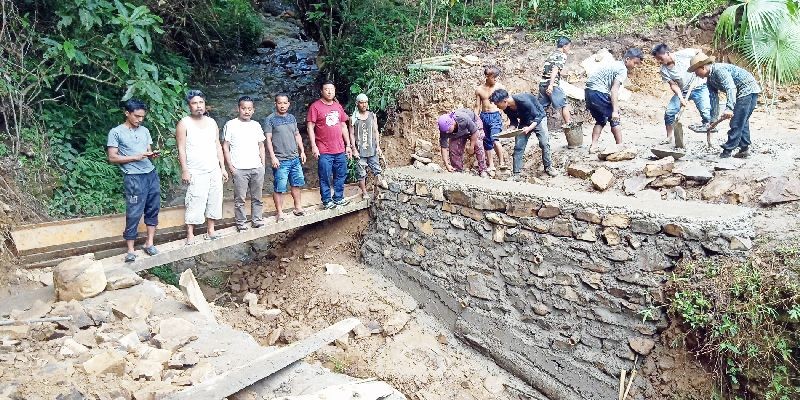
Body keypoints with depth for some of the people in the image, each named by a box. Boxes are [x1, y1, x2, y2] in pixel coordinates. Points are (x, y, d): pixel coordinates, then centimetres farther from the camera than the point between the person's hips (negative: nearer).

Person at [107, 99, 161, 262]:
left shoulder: (145, 131, 14)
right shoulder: (116, 132, -2)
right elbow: (112, 158, -6)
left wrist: (152, 155, -6)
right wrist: (134, 157, -15)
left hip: (151, 174, 6)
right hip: (133, 178, -6)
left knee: (153, 209, 8)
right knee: (134, 213, -3)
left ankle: (149, 243, 19)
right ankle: (130, 250, 6)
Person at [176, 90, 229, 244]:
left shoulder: (212, 122, 10)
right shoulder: (184, 123, -4)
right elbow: (181, 149, -7)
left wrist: (223, 168, 9)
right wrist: (184, 171, -13)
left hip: (214, 171, 5)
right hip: (196, 173, -5)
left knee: (214, 201, 7)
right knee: (195, 203, -7)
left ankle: (210, 231, 17)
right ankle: (190, 235, -1)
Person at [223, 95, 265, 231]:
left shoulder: (256, 125, 11)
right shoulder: (231, 125, -1)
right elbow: (225, 146, -1)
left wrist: (263, 164, 8)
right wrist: (230, 166, -7)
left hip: (257, 168, 4)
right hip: (239, 169, -4)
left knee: (257, 197, 10)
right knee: (240, 198, 1)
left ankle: (257, 219, 21)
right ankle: (241, 223, 11)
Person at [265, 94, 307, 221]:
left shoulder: (292, 118, 12)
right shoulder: (270, 119, -6)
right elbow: (268, 139, -10)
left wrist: (302, 151, 13)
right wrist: (273, 157, -16)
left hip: (295, 158, 6)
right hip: (280, 160, -6)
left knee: (296, 183, 14)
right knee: (279, 188, -2)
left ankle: (298, 207, 27)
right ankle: (279, 212, 7)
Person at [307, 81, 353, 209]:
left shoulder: (338, 106, 13)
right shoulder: (315, 106, -4)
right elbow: (310, 127, -7)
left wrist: (348, 145, 14)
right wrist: (313, 146, -14)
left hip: (340, 150, 6)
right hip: (324, 151, -5)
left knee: (341, 176, 11)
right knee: (325, 177, 0)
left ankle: (338, 198, 24)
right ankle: (327, 201, 11)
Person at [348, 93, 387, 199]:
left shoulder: (372, 116, 6)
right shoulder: (353, 118, 0)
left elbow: (376, 132, 8)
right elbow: (352, 134, 0)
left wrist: (378, 146, 2)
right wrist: (354, 149, -7)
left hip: (372, 148, 1)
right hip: (360, 149, -1)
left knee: (376, 168, -6)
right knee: (361, 172, 4)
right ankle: (364, 192, 14)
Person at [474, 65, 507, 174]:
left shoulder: (499, 87, -3)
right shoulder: (479, 90, 2)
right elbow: (477, 106, 9)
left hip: (496, 116, -3)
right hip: (484, 116, 3)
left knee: (494, 139, -25)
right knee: (487, 142, 10)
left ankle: (502, 162, -16)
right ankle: (491, 166, 23)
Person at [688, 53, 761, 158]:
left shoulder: (719, 70, -23)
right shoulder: (710, 80, 7)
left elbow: (730, 88, -35)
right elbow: (714, 98, 10)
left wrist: (729, 108, -46)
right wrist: (713, 120, 9)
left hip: (748, 89, -11)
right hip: (742, 92, 11)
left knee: (737, 122, -10)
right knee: (741, 121, 16)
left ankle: (727, 150, -7)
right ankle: (744, 148, 22)